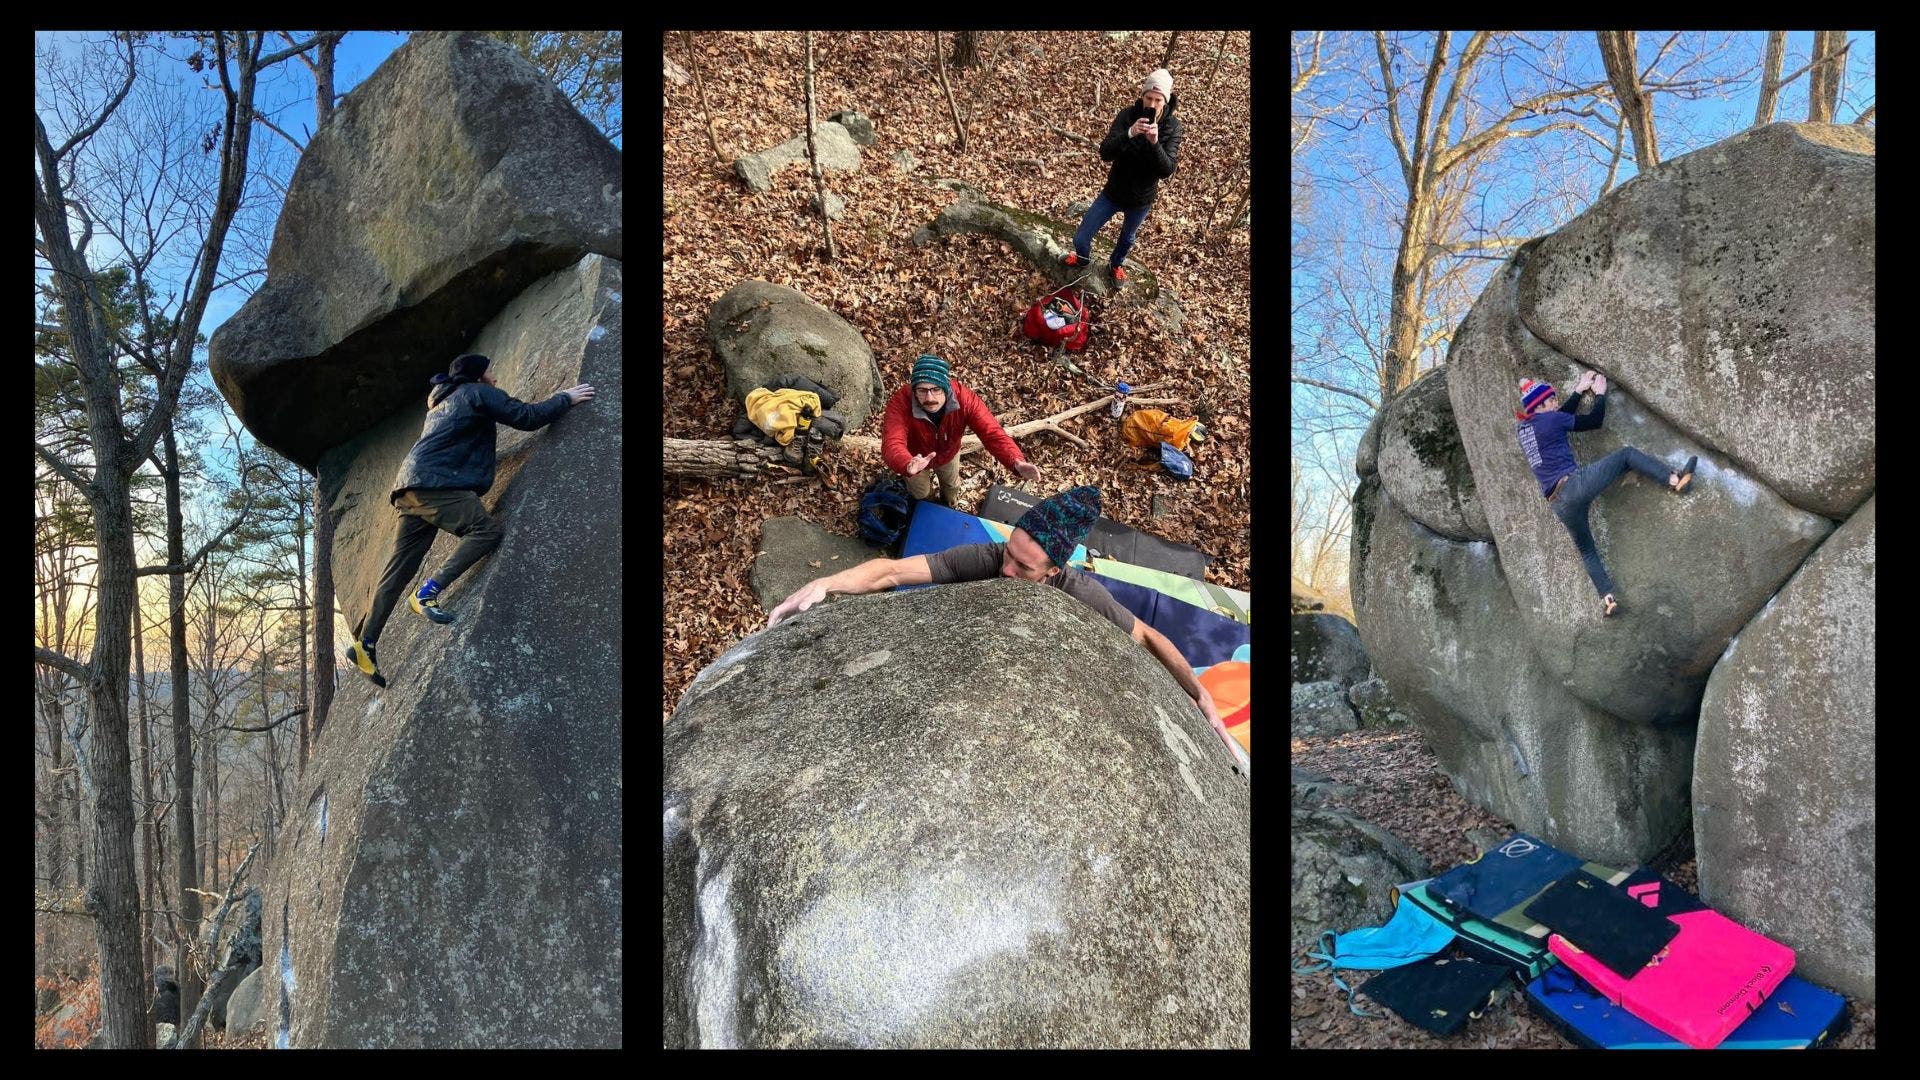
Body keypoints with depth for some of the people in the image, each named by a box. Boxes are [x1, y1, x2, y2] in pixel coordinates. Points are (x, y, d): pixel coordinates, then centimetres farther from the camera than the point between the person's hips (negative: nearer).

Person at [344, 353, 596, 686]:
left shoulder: (441, 402, 31)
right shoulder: (478, 393, 4)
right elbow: (528, 417, -1)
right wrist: (565, 398, 12)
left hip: (410, 488, 9)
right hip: (433, 483, -9)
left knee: (399, 570, 6)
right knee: (487, 529, -15)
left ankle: (364, 645, 4)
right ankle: (428, 593, -23)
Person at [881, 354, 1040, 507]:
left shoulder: (964, 398, -39)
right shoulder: (900, 402, -44)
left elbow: (992, 432, -42)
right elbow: (892, 445, -56)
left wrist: (1017, 462, -62)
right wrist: (909, 465, -81)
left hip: (948, 454, 3)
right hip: (915, 457, -2)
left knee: (952, 485, 28)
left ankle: (948, 507, 65)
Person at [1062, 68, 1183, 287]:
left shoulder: (1172, 127, -18)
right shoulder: (1128, 115, -19)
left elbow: (1167, 170, -25)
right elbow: (1105, 153, -27)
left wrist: (1155, 143, -42)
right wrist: (1129, 134, -45)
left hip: (1141, 199, 1)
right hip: (1113, 191, 0)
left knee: (1127, 238, 26)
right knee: (1081, 239, 2)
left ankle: (1115, 265, 59)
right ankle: (1082, 259, 39)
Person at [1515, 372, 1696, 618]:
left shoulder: (1522, 429, 17)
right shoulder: (1549, 420, -2)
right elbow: (1594, 420, 10)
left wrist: (1579, 390, 38)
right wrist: (1600, 393, 25)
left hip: (1558, 505, 7)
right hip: (1574, 485, -7)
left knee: (1587, 550, 17)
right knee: (1626, 454, 8)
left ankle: (1607, 598, 7)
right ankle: (1674, 479, -4)